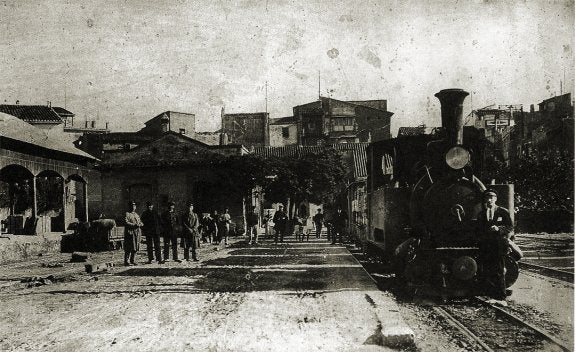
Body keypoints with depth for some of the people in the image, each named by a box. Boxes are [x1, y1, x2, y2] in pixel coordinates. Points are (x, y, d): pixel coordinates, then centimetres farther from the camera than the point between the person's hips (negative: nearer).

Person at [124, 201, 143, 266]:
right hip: (129, 232, -6)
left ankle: (132, 261, 16)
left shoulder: (136, 214, 19)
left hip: (137, 233, 6)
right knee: (128, 248, -7)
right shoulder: (127, 214, -1)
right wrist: (134, 225, -20)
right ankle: (126, 262, -2)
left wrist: (139, 224, -7)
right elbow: (126, 222, -13)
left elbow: (141, 223, 16)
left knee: (135, 248, 7)